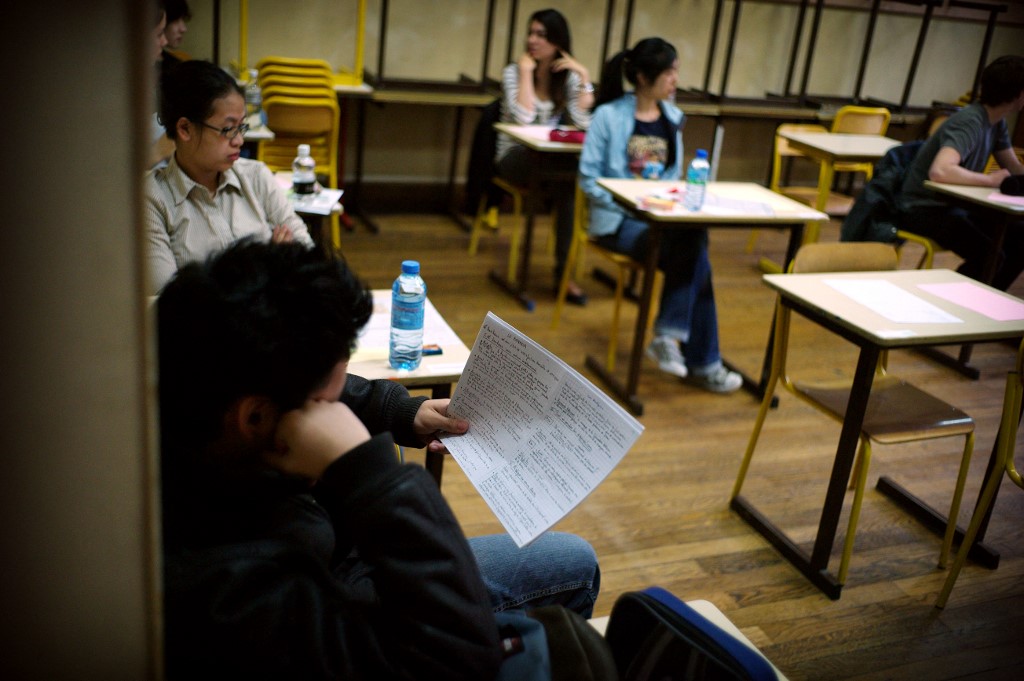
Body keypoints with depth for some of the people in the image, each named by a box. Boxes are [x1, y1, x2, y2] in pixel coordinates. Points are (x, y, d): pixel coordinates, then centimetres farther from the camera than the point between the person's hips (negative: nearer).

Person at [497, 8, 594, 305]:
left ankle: (564, 270, -26)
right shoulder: (513, 71, -3)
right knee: (566, 177, -34)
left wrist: (583, 76, -12)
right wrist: (526, 71, -16)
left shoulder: (569, 76, 5)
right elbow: (523, 118, -22)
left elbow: (583, 121, -11)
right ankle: (563, 270, -22)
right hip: (514, 156, -3)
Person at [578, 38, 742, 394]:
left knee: (694, 240, -28)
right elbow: (588, 177, -7)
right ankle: (701, 361, -16)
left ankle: (668, 335, -16)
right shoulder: (609, 116, -4)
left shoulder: (672, 118, 13)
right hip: (619, 219, -5)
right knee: (695, 256, -25)